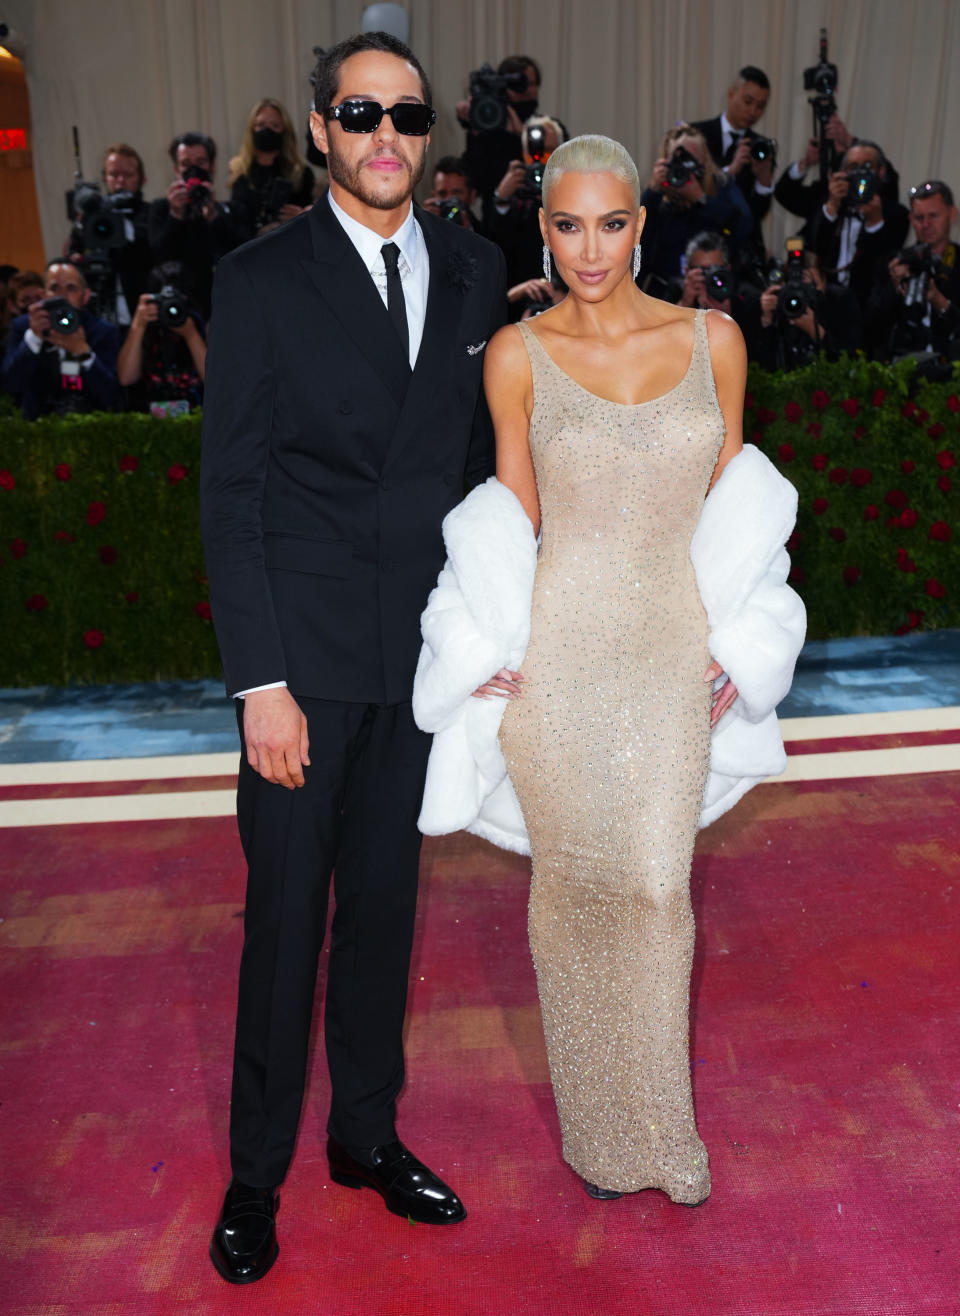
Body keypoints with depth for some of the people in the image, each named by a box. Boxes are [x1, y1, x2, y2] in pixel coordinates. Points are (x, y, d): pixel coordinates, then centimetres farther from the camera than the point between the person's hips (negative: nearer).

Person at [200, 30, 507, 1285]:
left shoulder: (474, 269, 7)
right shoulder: (260, 280, -4)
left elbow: (481, 447, 11)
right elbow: (230, 491, -7)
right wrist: (260, 681, -12)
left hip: (424, 649, 4)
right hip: (305, 651, -3)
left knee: (387, 901, 15)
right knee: (286, 914, 7)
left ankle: (366, 1133, 35)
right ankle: (258, 1168, 29)